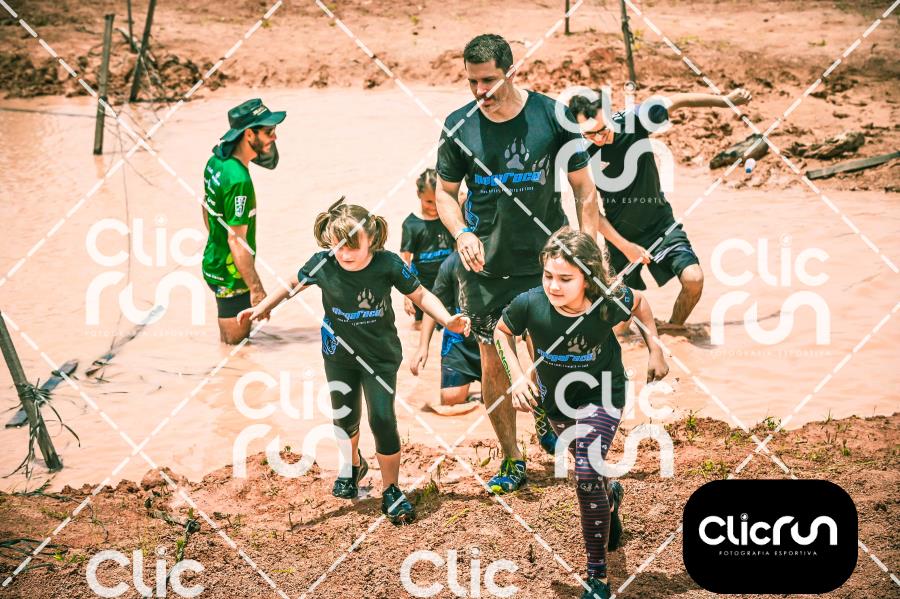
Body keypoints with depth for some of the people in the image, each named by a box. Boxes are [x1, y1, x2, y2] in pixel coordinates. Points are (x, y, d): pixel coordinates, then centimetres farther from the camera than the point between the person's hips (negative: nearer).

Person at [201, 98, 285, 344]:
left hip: (214, 261, 10)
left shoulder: (216, 160, 0)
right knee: (235, 344, 3)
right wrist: (256, 288, -22)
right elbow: (237, 241, -27)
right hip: (230, 274, -10)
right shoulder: (238, 181, -29)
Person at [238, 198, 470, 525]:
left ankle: (391, 492, 9)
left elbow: (420, 295, -9)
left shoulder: (388, 264, -23)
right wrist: (262, 308, 2)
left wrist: (448, 320, -21)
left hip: (381, 354, -2)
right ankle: (353, 466, 47)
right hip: (339, 353, 2)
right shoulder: (322, 264, -19)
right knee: (345, 418, 13)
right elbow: (293, 284, 2)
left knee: (382, 419, -10)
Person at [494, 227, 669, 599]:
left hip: (601, 394, -3)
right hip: (556, 399, 3)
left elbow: (640, 303, -5)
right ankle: (611, 495, 62)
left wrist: (654, 349, -9)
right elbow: (502, 331, -6)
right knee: (587, 468, 23)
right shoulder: (529, 304, -30)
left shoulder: (609, 303, -31)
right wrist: (517, 376, -18)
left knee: (587, 474, -20)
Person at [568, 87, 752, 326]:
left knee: (693, 278, -20)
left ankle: (673, 330, 8)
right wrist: (624, 246, -15)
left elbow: (676, 101, -2)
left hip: (660, 224, 1)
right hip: (620, 236, 0)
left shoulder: (632, 121, -18)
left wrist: (727, 100, 5)